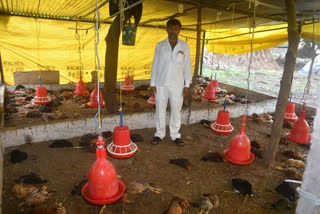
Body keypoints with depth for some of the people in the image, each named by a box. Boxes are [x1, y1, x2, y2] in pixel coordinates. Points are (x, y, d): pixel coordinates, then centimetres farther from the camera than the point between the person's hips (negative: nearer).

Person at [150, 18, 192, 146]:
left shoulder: (184, 46, 2)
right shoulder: (160, 45, 2)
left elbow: (187, 66, 3)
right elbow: (155, 65, 4)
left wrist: (187, 84, -2)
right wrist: (152, 83, 0)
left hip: (177, 85, 0)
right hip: (161, 84, 1)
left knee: (176, 111, 8)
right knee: (160, 110, 8)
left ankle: (175, 135, 23)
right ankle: (159, 134, 23)